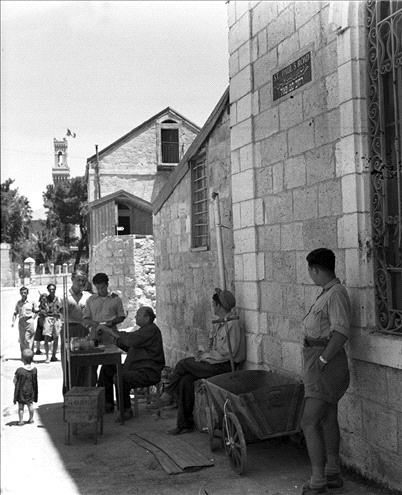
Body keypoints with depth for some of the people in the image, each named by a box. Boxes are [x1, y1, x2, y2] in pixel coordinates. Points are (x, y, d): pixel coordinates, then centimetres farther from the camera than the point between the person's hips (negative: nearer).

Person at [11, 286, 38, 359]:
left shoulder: (32, 302, 0)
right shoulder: (18, 303, 9)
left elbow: (36, 311, 9)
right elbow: (15, 313, 13)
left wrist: (33, 318, -3)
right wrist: (13, 322, 1)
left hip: (29, 321, -3)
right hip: (21, 322, 3)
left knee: (28, 339, -10)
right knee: (22, 340, 5)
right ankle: (23, 355, 14)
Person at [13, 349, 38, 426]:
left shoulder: (20, 370, -23)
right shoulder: (34, 369, -10)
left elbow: (15, 381, -12)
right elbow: (35, 382, 0)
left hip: (21, 391, -4)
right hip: (30, 391, 4)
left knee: (21, 406, 9)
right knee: (30, 404, 19)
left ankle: (21, 421, 15)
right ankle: (31, 418, 30)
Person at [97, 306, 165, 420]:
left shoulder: (151, 330, -17)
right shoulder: (144, 330, 18)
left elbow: (130, 340, -30)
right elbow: (128, 347, 19)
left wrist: (110, 330, -22)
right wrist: (110, 339, 8)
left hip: (148, 373, -11)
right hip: (136, 368, 11)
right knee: (106, 368, 9)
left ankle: (126, 410, -14)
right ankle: (107, 404, 14)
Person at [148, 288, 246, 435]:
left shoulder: (232, 325, -16)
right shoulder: (218, 323, 16)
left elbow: (228, 353, -21)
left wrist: (207, 355, -12)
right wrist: (205, 353, 3)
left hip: (225, 367, -9)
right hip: (214, 363, 9)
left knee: (183, 364, -13)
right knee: (186, 380, -11)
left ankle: (166, 396, 4)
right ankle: (185, 424, -6)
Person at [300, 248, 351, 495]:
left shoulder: (336, 293, -19)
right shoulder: (329, 292, 11)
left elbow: (341, 332, -26)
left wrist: (322, 360, -23)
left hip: (325, 363, -10)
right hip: (319, 357, 10)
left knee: (309, 422, -11)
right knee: (328, 419, 16)